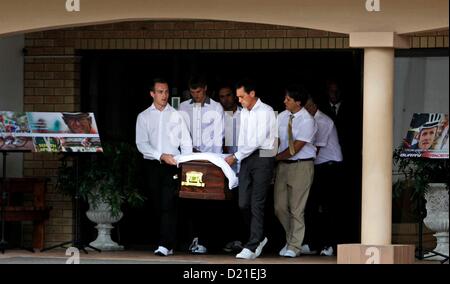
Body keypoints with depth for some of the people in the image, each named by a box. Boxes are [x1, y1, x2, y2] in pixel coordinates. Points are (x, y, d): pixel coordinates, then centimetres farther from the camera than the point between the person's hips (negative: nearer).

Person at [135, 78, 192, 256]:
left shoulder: (177, 116, 8)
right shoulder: (144, 117, 9)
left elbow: (186, 143, 8)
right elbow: (141, 144, -1)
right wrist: (161, 156, -14)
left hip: (172, 167, -2)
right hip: (153, 165, 2)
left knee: (168, 204, -13)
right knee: (158, 205, 3)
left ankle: (165, 245, -19)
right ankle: (169, 243, 12)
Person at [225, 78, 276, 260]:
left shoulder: (265, 112, -9)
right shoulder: (244, 112, 15)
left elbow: (258, 140, -14)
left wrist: (236, 157, -11)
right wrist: (238, 156, 9)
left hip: (262, 158, -7)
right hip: (247, 158, 7)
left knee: (257, 204, -8)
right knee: (244, 203, 2)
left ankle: (252, 247, -8)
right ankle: (259, 238, 20)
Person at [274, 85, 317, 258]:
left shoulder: (307, 121, -13)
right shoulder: (282, 117, 6)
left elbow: (295, 148, -15)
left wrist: (275, 158, -8)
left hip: (301, 166, -6)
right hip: (283, 164, 6)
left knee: (296, 208, -2)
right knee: (280, 206, 7)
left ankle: (294, 246, 6)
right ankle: (291, 239, 27)